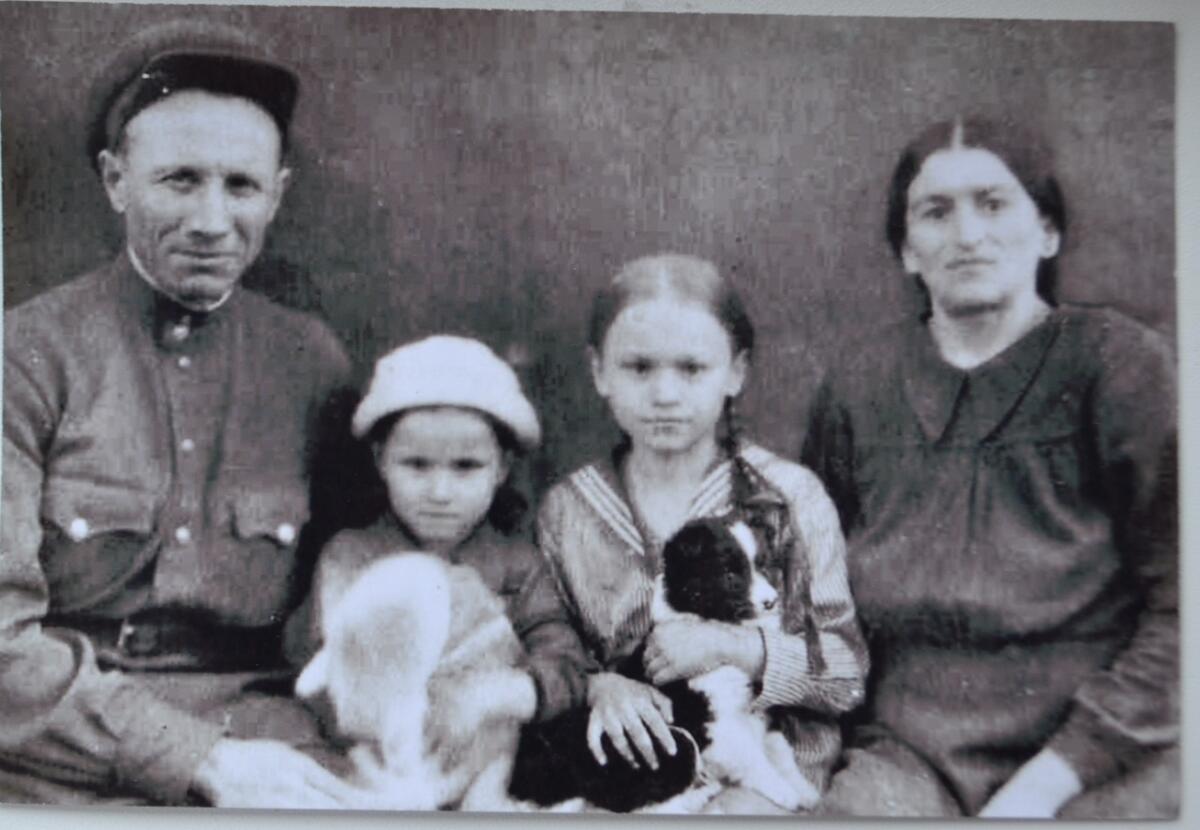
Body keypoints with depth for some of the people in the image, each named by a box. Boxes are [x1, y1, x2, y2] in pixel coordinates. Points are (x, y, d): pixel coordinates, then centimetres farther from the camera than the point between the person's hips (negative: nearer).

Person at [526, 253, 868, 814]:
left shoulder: (791, 496, -1)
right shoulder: (566, 510, 5)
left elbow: (849, 673, 0)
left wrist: (732, 647, -15)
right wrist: (597, 686, -11)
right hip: (624, 765, 2)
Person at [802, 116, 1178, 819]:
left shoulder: (1118, 361, 0)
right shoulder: (859, 388, 8)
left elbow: (1177, 604, -4)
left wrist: (1048, 781, -10)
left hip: (1103, 752, -1)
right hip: (909, 751, 1)